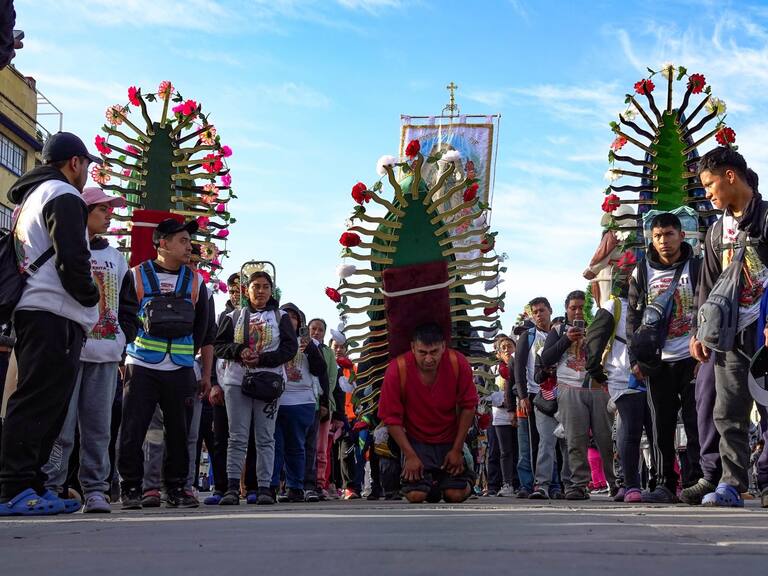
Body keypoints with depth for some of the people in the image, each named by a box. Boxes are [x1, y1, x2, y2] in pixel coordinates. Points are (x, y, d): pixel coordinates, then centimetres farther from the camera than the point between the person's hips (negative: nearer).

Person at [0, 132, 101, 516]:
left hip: (32, 311, 10)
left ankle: (31, 486, 10)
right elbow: (72, 259, -16)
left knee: (38, 403, 9)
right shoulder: (64, 196, -4)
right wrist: (91, 297, -1)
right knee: (39, 403, -12)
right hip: (56, 315, -10)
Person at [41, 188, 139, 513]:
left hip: (106, 354, 5)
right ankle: (50, 487, -1)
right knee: (61, 425, -7)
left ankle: (95, 490, 9)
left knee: (98, 426, 5)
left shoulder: (116, 259, 20)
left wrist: (124, 336, 9)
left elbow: (129, 304, 23)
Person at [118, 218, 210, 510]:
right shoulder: (137, 276, 2)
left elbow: (203, 330, 15)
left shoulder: (196, 282, 10)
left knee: (178, 431, 6)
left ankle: (176, 489, 15)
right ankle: (130, 489, 7)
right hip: (141, 367, -2)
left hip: (180, 370, 3)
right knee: (133, 431, -3)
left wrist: (205, 372, 12)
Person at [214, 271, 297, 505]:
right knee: (237, 436, -3)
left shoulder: (280, 317, 11)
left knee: (265, 437, 0)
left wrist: (262, 359, -12)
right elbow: (219, 345, 8)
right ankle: (232, 487, -4)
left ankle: (265, 487, 1)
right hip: (236, 381, 1)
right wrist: (239, 351, -11)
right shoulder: (233, 316, 14)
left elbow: (290, 347, 0)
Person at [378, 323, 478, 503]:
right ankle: (432, 485, 21)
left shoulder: (458, 363, -18)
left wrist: (457, 449, -6)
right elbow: (391, 418, -12)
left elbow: (468, 407, -6)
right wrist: (410, 455, -14)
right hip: (416, 442, -1)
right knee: (415, 494, -15)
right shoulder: (397, 369, -21)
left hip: (449, 441, 1)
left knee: (456, 494, -10)